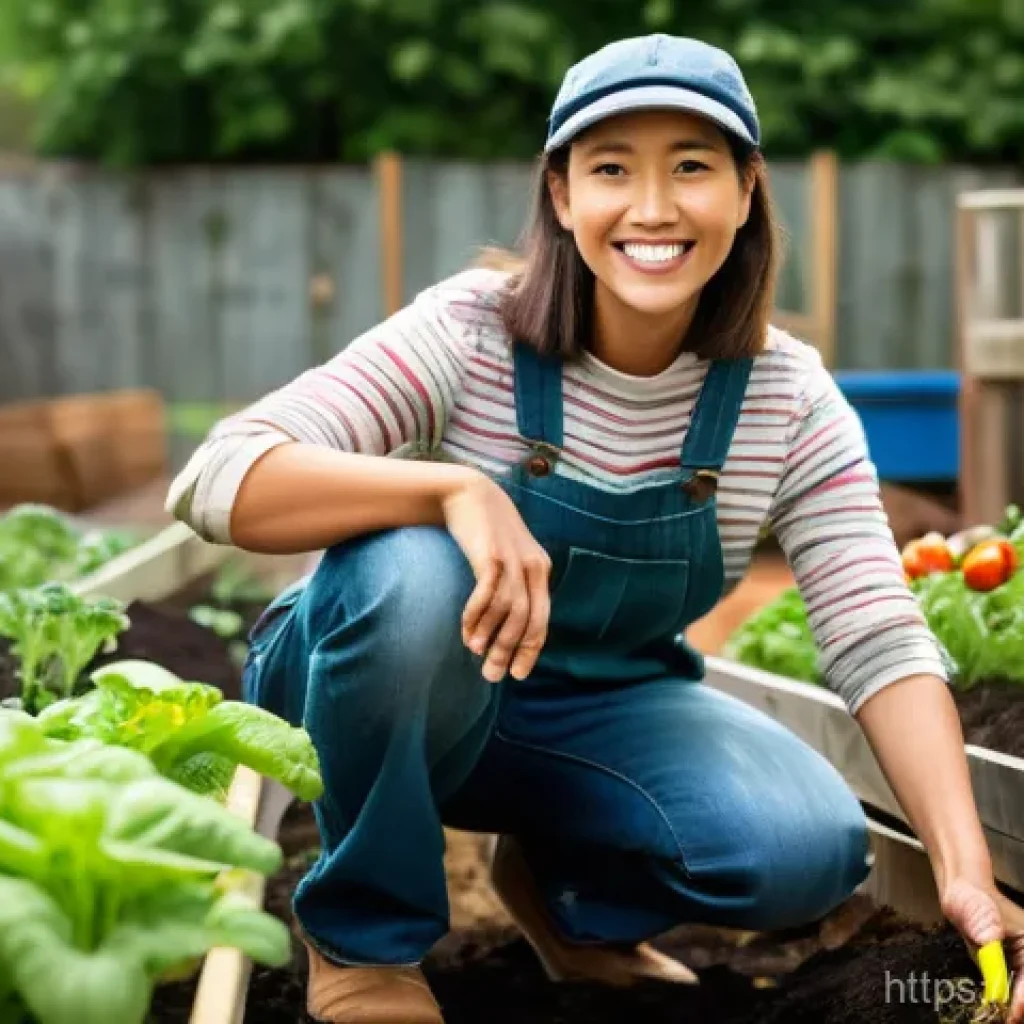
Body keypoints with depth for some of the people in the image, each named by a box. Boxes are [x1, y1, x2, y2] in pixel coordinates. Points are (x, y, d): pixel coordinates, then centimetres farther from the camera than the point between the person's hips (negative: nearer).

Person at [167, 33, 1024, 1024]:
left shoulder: (788, 397, -13)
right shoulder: (471, 332, -23)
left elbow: (879, 641, -17)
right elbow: (215, 479, -32)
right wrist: (454, 488, -47)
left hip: (598, 713, 3)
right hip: (394, 693, -3)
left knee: (807, 845, -24)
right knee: (418, 572, -37)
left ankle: (561, 882, 10)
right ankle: (365, 931, -10)